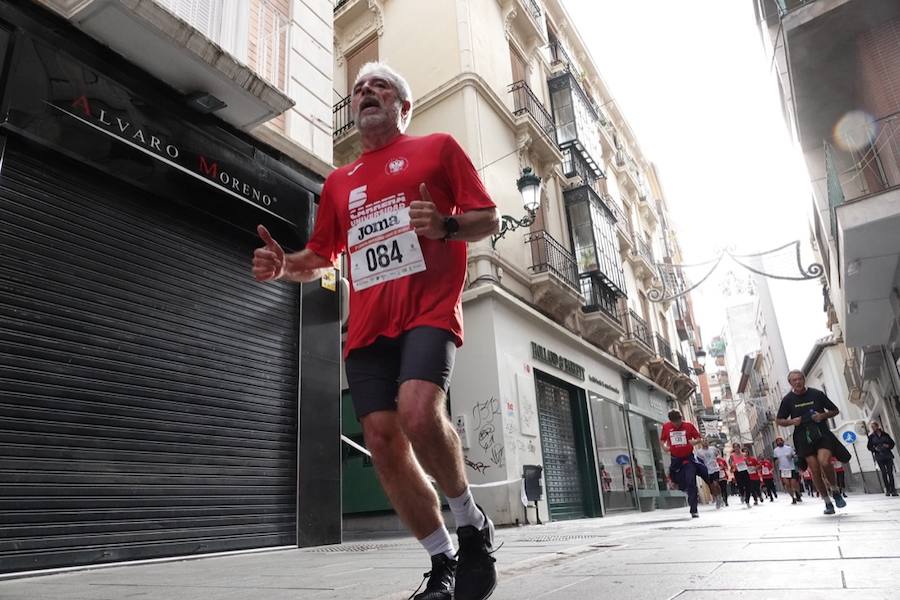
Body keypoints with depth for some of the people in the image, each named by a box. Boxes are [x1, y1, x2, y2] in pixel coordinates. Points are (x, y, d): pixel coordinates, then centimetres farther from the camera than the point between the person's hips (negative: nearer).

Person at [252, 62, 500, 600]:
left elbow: (490, 219, 6)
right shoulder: (339, 182, 22)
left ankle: (470, 520, 1)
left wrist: (446, 225, -15)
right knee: (384, 442, -2)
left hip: (428, 311, -5)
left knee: (420, 413, -28)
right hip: (367, 327, 5)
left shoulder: (438, 148, 11)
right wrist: (284, 265, 2)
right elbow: (321, 257, 25)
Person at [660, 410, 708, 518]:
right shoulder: (666, 427, -2)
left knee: (691, 484, -9)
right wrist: (664, 446, -10)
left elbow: (698, 438, 2)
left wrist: (694, 442, -20)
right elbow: (662, 439, 11)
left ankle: (694, 510, -6)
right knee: (681, 485, 9)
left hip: (688, 458, -2)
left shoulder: (689, 426, -7)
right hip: (675, 459, 3)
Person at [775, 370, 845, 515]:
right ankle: (827, 502, 13)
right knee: (815, 470, -2)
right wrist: (792, 421, -11)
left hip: (822, 434, -1)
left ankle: (835, 491, 5)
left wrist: (823, 415, -9)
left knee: (824, 462, -22)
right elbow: (779, 420, 9)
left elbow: (835, 410, 11)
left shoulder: (817, 394, 1)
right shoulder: (788, 399, 2)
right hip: (804, 438, 1)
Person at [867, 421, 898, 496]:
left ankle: (893, 489, 0)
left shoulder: (885, 434, 8)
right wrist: (874, 449, -10)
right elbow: (869, 446, 8)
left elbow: (892, 442, 13)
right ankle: (887, 489, -1)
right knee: (884, 473, -4)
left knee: (890, 472, -4)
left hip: (888, 455, 1)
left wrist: (888, 446, -6)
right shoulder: (871, 436, 6)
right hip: (879, 457, -1)